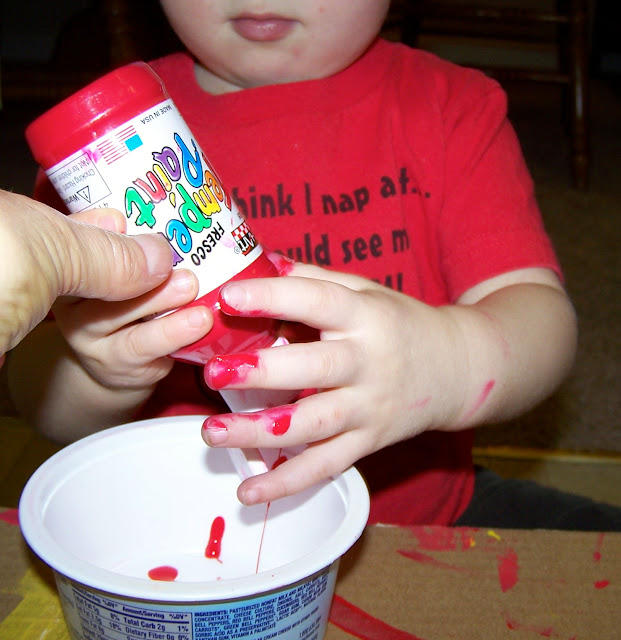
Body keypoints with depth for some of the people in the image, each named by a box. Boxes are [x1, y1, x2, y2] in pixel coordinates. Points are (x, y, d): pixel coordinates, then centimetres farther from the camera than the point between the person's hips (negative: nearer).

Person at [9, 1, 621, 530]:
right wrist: (100, 375, -29)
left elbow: (543, 319, -16)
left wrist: (448, 365, -40)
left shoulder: (452, 107, -3)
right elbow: (47, 411, -4)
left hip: (419, 514, 1)